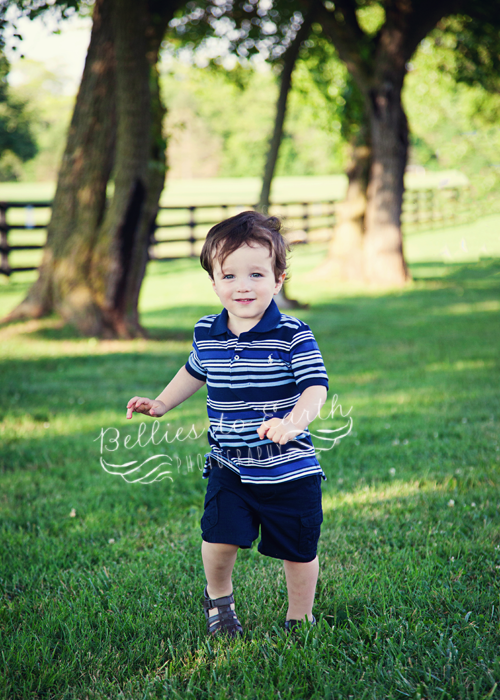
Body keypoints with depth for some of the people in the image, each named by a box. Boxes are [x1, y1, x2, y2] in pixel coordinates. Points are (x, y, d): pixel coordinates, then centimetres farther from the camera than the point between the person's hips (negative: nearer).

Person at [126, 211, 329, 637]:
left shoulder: (292, 335, -14)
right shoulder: (207, 333, 1)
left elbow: (316, 386, -20)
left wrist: (295, 420, -38)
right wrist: (162, 403, 18)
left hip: (290, 469, -2)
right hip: (230, 466, 3)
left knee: (299, 550, 8)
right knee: (218, 538, -11)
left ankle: (300, 619, 33)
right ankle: (218, 597, 22)